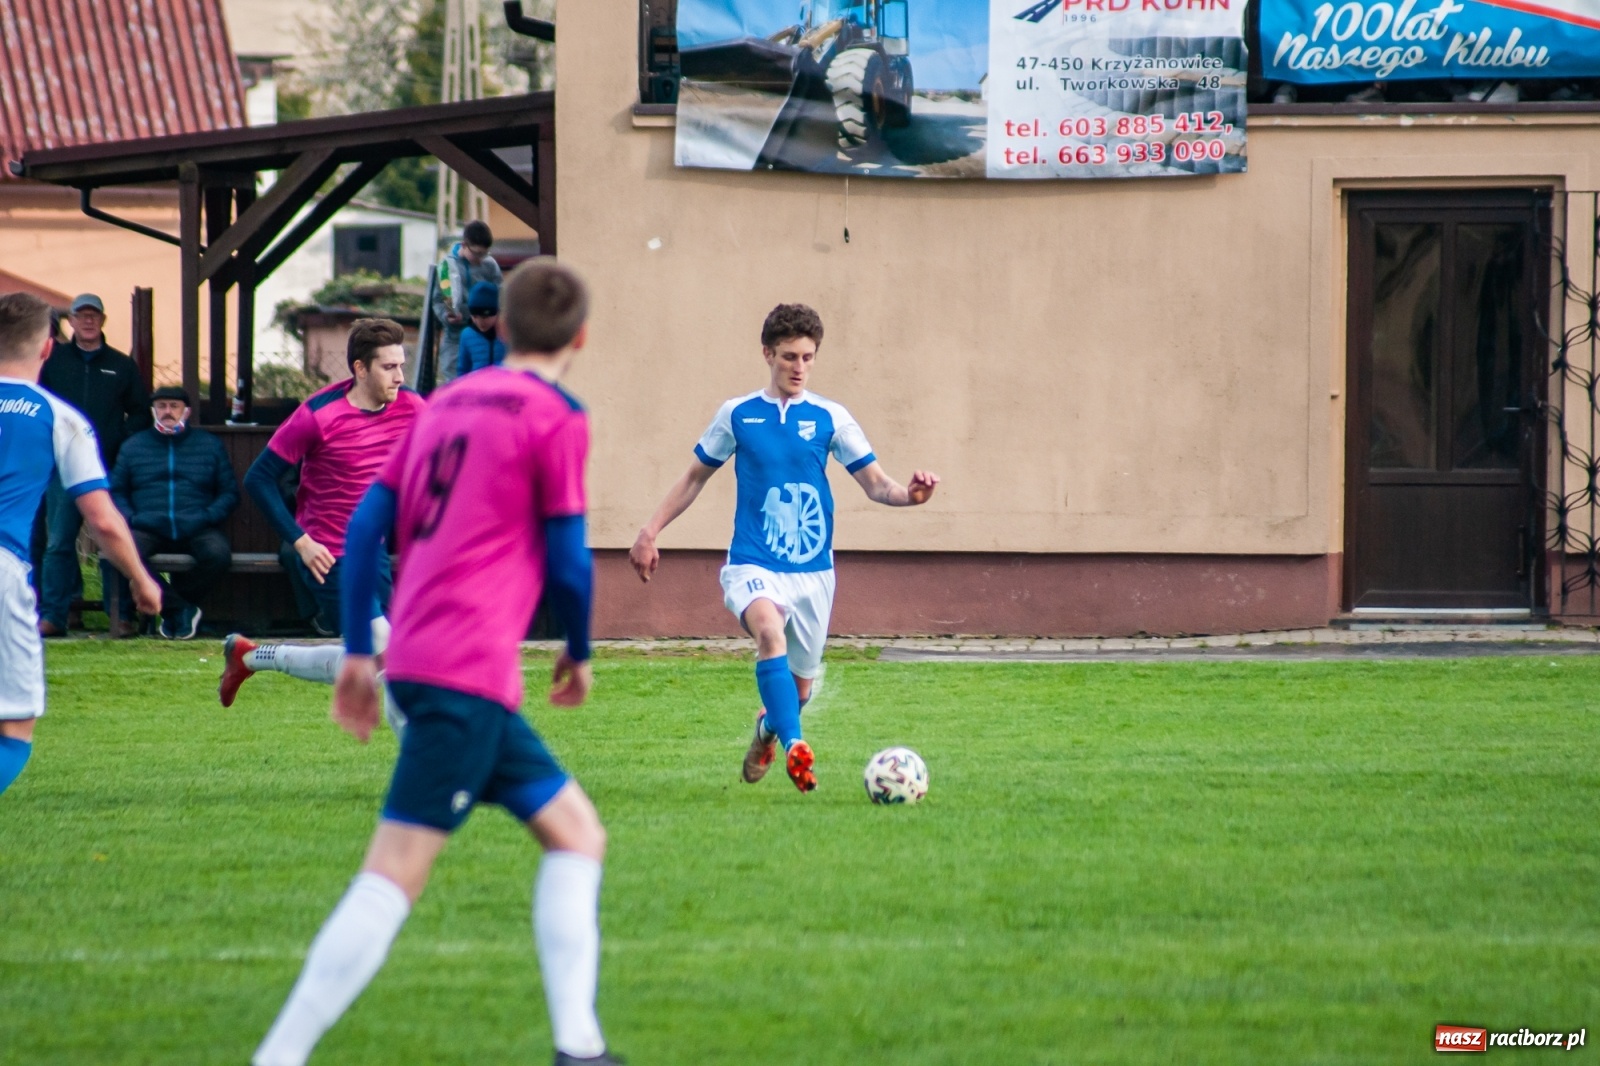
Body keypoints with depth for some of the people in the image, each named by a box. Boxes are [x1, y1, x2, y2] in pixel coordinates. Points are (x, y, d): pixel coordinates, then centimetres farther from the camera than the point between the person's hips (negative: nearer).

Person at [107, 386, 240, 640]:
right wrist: (130, 518, -4)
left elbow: (230, 492, 14)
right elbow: (116, 492, 17)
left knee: (218, 555, -34)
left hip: (197, 530, 0)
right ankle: (180, 608, -19)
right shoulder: (134, 445, 20)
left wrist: (207, 517, -6)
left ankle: (168, 604, -9)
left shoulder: (210, 445, 18)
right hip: (148, 529, 0)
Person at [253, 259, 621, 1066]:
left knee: (575, 832, 14)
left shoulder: (447, 402, 17)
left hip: (415, 659, 8)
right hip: (471, 670, -8)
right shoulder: (556, 418, -3)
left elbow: (367, 524, 13)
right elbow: (568, 560, -5)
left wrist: (358, 652, 17)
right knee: (396, 872, -10)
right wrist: (578, 653, 13)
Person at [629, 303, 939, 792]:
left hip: (812, 569, 2)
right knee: (770, 630, -34)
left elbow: (876, 483, 2)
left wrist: (908, 494, -20)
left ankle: (765, 731, 46)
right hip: (753, 565, -2)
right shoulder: (737, 415, 3)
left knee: (800, 687, 11)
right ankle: (794, 747, -43)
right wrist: (650, 532, 10)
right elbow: (695, 477, 15)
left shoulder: (829, 418, 3)